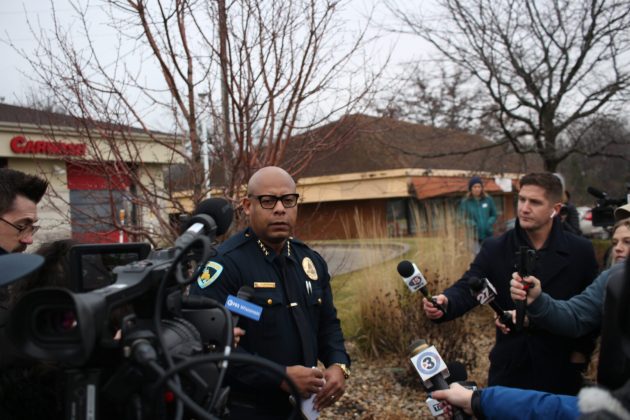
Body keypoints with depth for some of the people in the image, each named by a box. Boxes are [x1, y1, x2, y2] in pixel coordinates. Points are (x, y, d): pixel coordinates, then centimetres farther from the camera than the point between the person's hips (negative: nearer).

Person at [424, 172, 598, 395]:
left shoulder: (581, 251, -3)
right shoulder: (495, 249, -4)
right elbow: (467, 287, -15)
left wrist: (582, 350, -3)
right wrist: (445, 303, -36)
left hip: (560, 369, 0)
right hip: (509, 367, 0)